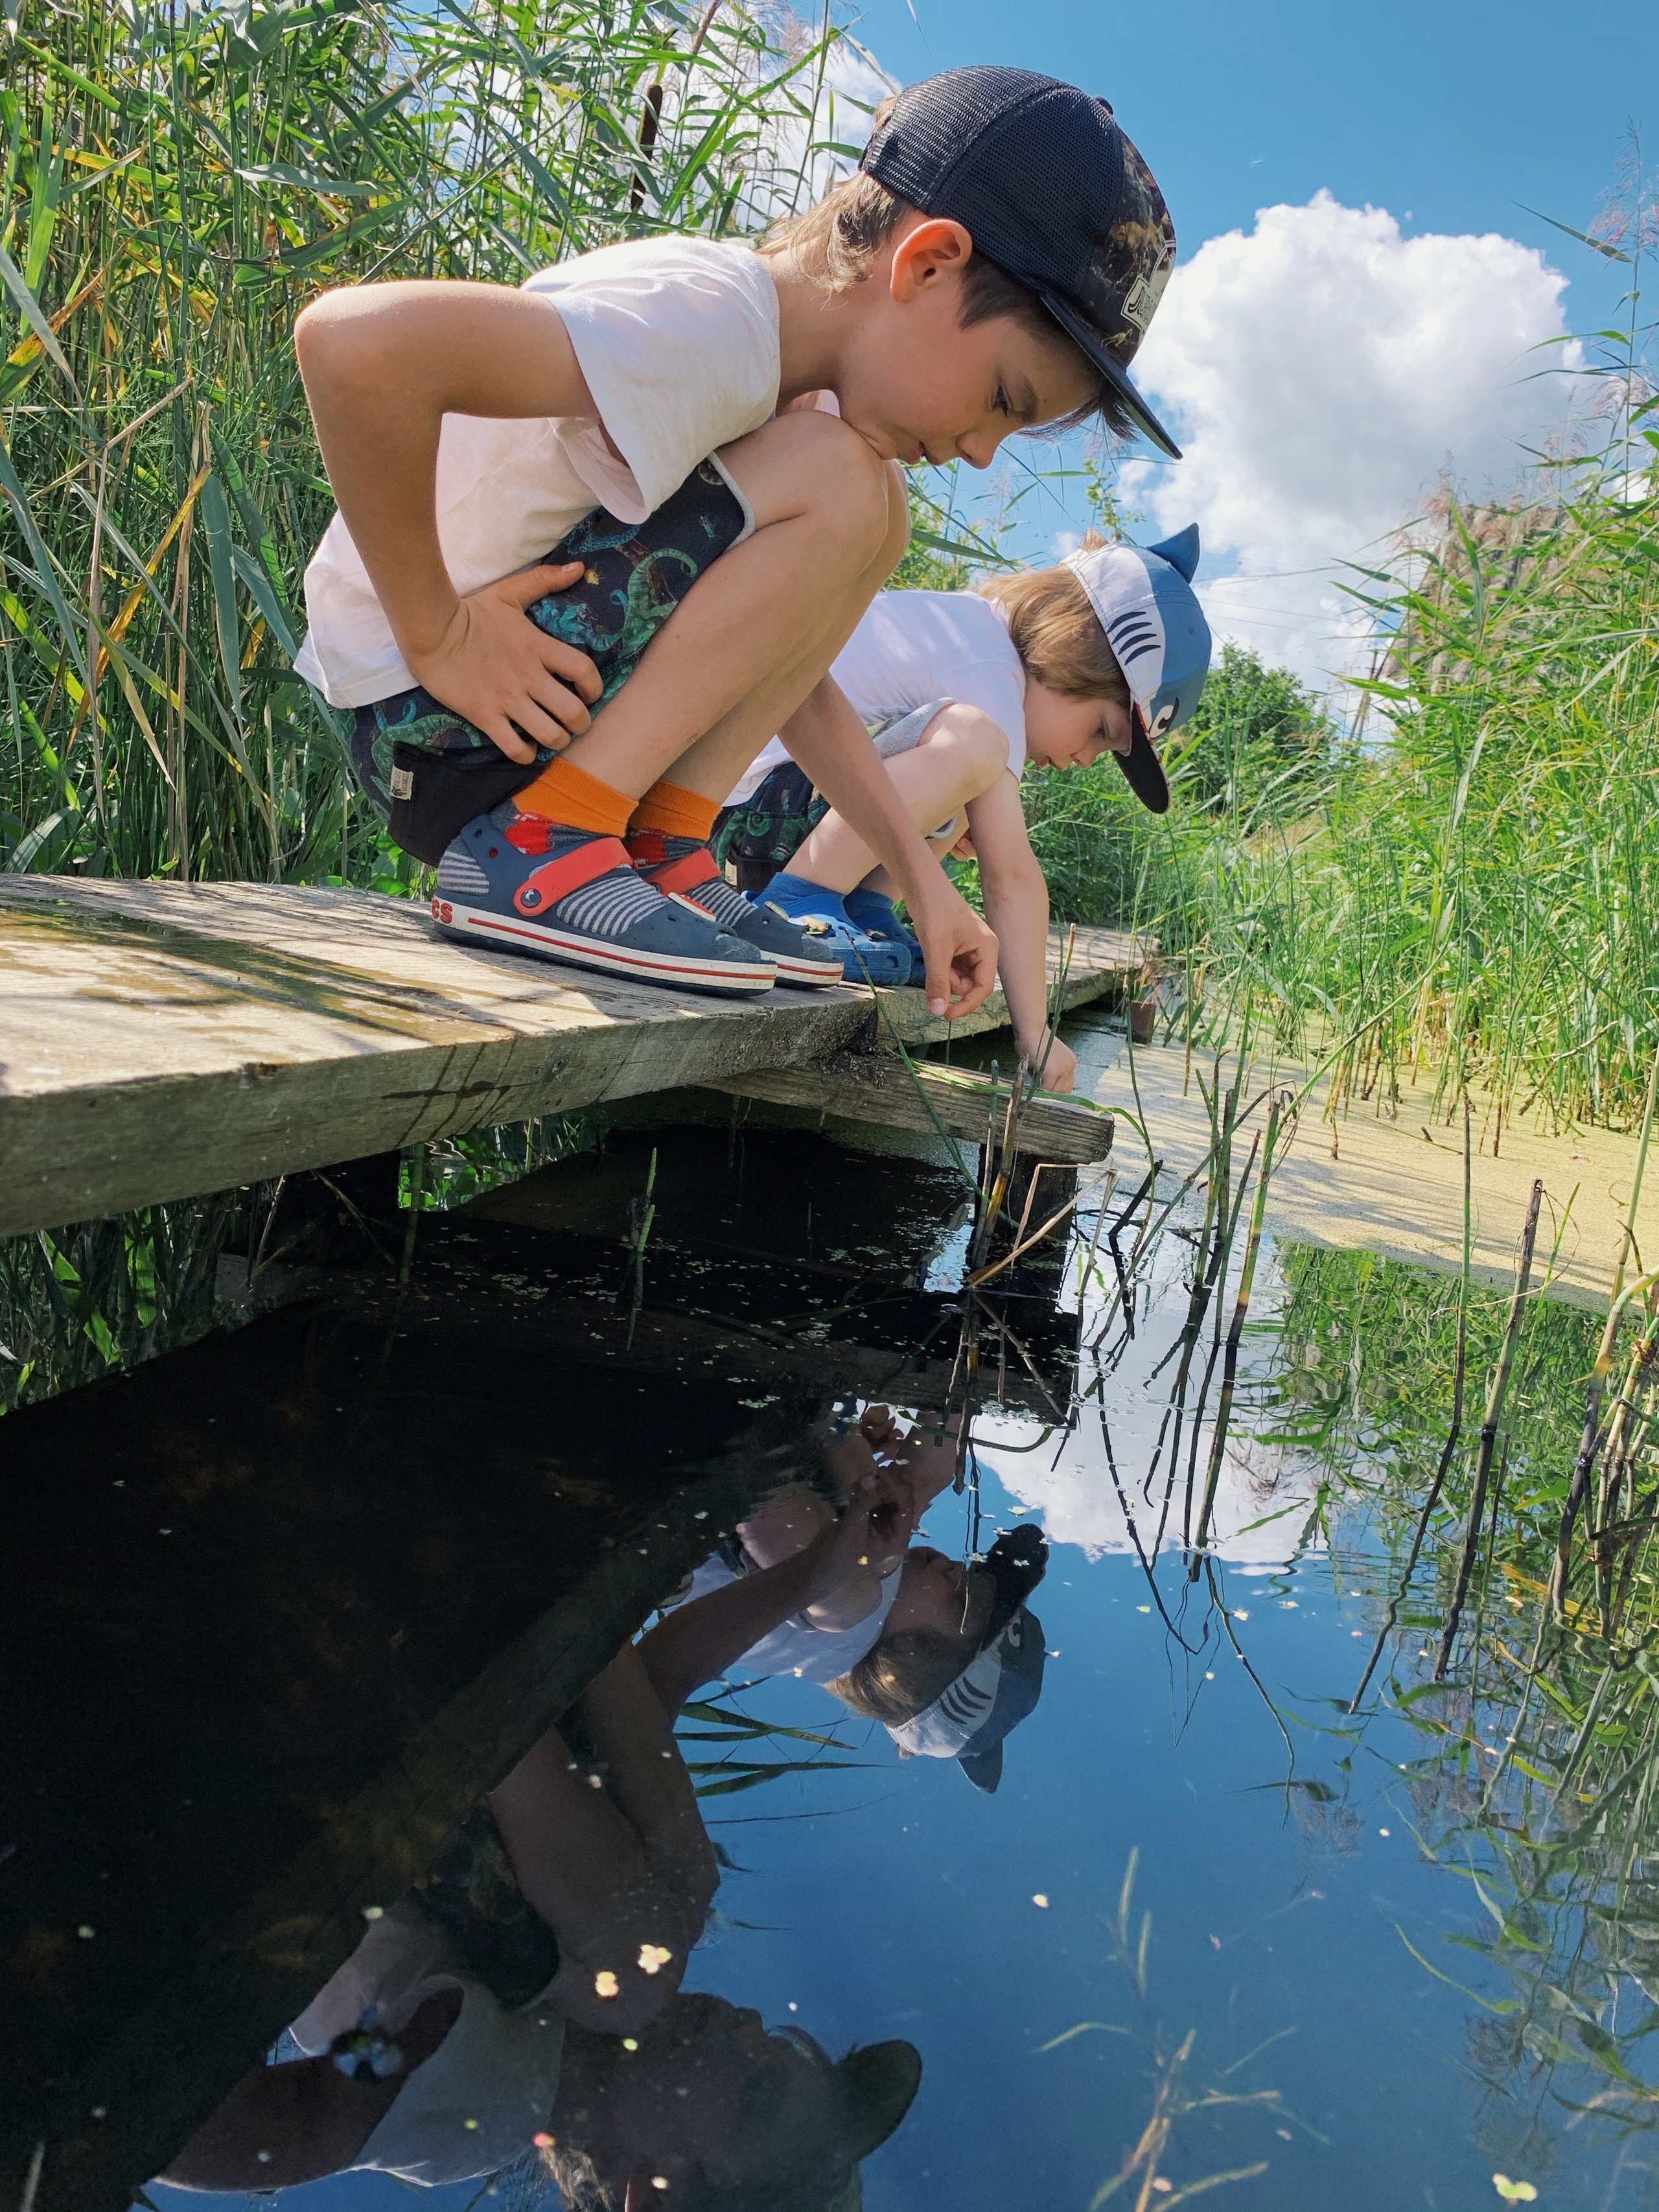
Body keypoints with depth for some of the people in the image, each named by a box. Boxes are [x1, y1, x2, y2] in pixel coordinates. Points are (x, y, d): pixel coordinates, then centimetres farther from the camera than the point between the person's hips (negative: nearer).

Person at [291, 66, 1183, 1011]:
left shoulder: (774, 381, 9)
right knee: (838, 488, -19)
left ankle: (660, 849, -2)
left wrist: (921, 874, 7)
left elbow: (782, 669, 13)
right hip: (429, 718, -9)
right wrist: (437, 636, -24)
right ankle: (539, 848, -18)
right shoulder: (708, 325, -22)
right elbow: (352, 340, -35)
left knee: (869, 513, 9)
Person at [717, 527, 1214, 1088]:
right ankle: (797, 902, -19)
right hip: (741, 793, -10)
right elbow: (1011, 874, -17)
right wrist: (1035, 1036, -14)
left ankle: (862, 910, 1)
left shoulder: (964, 621, 16)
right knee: (971, 745, -27)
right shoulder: (988, 673, -14)